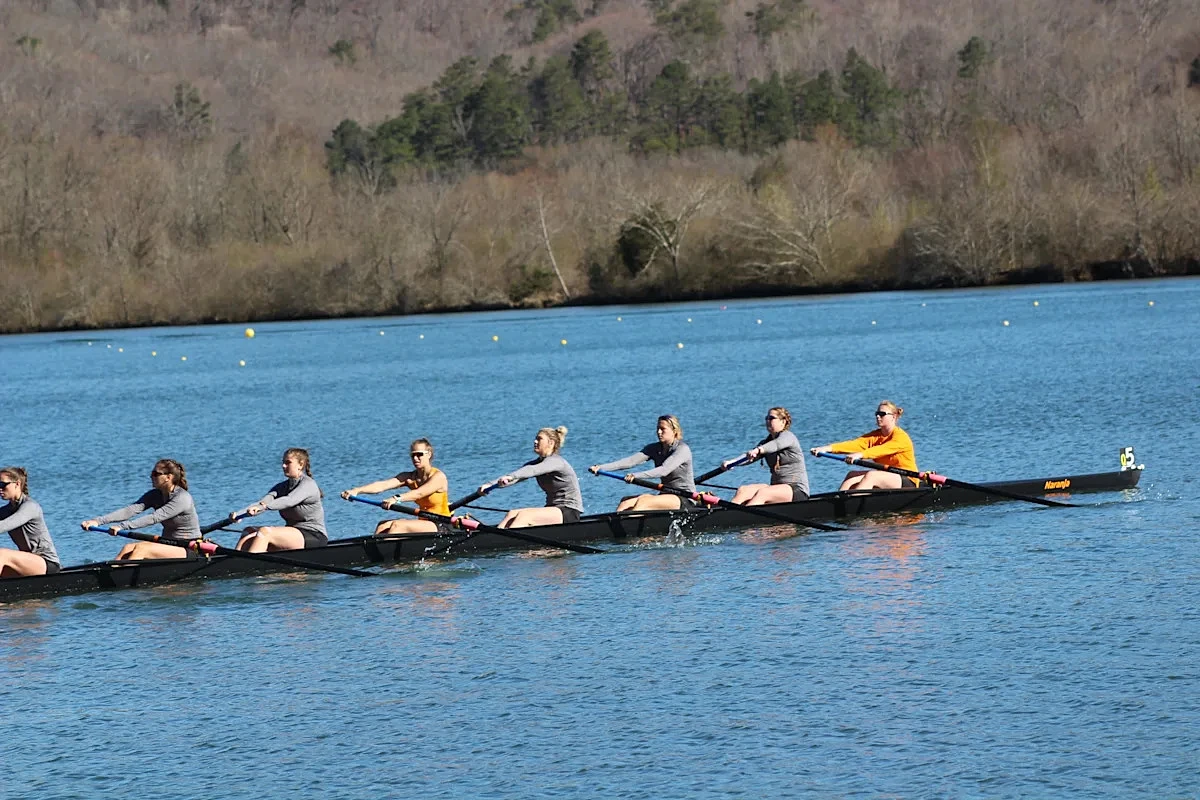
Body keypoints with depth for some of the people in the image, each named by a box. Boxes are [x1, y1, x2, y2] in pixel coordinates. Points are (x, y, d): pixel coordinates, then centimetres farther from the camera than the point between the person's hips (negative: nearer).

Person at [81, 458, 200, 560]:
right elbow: (130, 510, -6)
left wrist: (123, 527, -35)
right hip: (166, 545, 8)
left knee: (141, 549, -27)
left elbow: (154, 518, -28)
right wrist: (99, 521, -19)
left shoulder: (183, 498, -18)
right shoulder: (155, 495, 6)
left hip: (189, 549, -8)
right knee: (128, 548, -15)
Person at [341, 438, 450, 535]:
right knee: (383, 525, -12)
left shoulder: (438, 476, -11)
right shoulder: (409, 477, 7)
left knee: (397, 525, -26)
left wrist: (397, 499, -47)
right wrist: (356, 490, -24)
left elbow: (419, 493, -29)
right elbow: (382, 485, -8)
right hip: (423, 525, 7)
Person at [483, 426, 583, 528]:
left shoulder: (556, 461, -14)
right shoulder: (538, 462, 12)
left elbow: (533, 470, -34)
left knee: (524, 515, -28)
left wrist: (510, 477, -51)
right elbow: (516, 475, -2)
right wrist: (491, 484, -19)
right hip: (552, 509, 8)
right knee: (512, 514, -15)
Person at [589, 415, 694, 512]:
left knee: (643, 502, -31)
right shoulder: (654, 449, 10)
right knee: (625, 502, -16)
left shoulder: (682, 449, -11)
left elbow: (664, 470, -26)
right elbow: (631, 461, -3)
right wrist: (601, 467, -17)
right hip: (664, 496, 7)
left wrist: (636, 476, -39)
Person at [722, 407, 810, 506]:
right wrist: (731, 462, -19)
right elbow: (748, 457, 2)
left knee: (762, 493, -34)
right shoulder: (766, 442, 18)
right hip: (777, 488, 7)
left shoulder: (788, 436, -5)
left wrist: (758, 450, -49)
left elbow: (776, 444, -28)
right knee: (742, 490, -17)